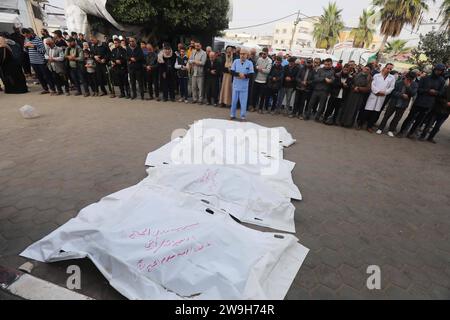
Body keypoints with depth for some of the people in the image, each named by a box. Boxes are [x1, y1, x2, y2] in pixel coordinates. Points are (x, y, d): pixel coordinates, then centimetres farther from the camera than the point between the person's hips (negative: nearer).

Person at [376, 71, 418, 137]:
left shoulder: (414, 85, -2)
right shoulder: (398, 82, -10)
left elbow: (413, 94, -14)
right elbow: (393, 92, -11)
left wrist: (408, 86, -24)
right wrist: (402, 95, -22)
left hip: (403, 105, 2)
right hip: (393, 102, -2)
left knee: (397, 118, 8)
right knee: (386, 116, 3)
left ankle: (391, 130, 17)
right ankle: (380, 128, 12)